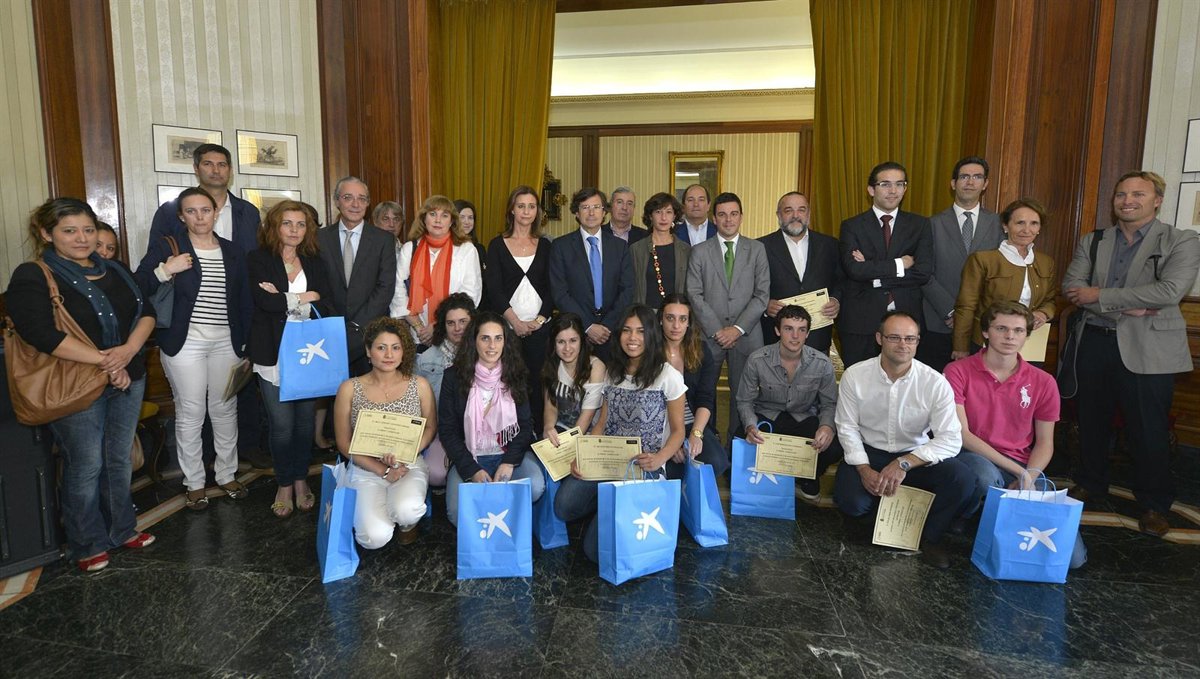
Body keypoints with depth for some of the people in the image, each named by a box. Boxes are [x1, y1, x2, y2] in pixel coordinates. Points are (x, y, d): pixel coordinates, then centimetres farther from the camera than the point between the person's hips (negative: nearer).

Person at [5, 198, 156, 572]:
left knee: (120, 460, 16)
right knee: (86, 467, 5)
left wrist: (128, 350, -15)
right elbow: (43, 334, -22)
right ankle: (87, 544, 23)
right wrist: (103, 361, -20)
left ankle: (121, 529, 32)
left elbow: (146, 312, 4)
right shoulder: (32, 277, -9)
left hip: (128, 379, 6)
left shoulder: (115, 270, 9)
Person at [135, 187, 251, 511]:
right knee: (190, 414, 2)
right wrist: (164, 271, -21)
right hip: (184, 343, -3)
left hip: (226, 343, 3)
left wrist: (244, 341, 10)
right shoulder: (164, 247, 0)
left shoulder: (232, 251, 10)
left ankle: (227, 474, 25)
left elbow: (243, 299, 13)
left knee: (226, 411, 10)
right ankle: (194, 483, 16)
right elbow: (138, 288, -5)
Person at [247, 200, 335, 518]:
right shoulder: (258, 259, 2)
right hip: (274, 354, -2)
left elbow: (327, 305, -1)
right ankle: (284, 485, 18)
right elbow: (265, 301, -14)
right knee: (282, 424, -1)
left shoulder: (315, 262, 11)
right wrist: (306, 297, -6)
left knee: (305, 421, 8)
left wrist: (285, 299, -12)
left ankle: (301, 480, 26)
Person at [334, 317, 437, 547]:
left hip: (409, 465, 0)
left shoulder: (419, 385, -2)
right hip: (367, 469, 0)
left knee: (406, 510, -33)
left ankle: (408, 522, 6)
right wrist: (383, 470, -11)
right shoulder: (350, 388, -4)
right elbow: (344, 443, -1)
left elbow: (430, 428, 7)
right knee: (375, 537, -23)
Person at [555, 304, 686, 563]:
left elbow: (677, 430, 0)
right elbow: (601, 423, 13)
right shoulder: (613, 373, 13)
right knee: (564, 505, -24)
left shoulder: (668, 376, -4)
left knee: (595, 547, -19)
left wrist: (659, 459, -21)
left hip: (645, 468, -5)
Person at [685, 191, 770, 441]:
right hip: (709, 334, 0)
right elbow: (695, 295, -1)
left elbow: (762, 294, 1)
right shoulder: (700, 252, 6)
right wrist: (717, 330, -9)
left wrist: (738, 328, -8)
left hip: (746, 334, 0)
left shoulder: (757, 249, 8)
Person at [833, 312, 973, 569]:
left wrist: (904, 464, -28)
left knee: (962, 479, -26)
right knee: (851, 502, -28)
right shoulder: (854, 376, -12)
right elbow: (847, 427, -6)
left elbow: (951, 439, -18)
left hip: (916, 455, 1)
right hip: (868, 453, 0)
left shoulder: (935, 383, -13)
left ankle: (929, 537, 2)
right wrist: (864, 469, -20)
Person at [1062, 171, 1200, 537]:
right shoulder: (1092, 241, 8)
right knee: (1092, 421, 14)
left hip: (1146, 349, -3)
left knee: (1149, 430, 4)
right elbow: (1071, 287, -4)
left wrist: (1100, 296, -16)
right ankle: (1090, 483, 33)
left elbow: (1170, 290, -18)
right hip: (1095, 342, 4)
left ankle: (1154, 504, 20)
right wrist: (1126, 307, -17)